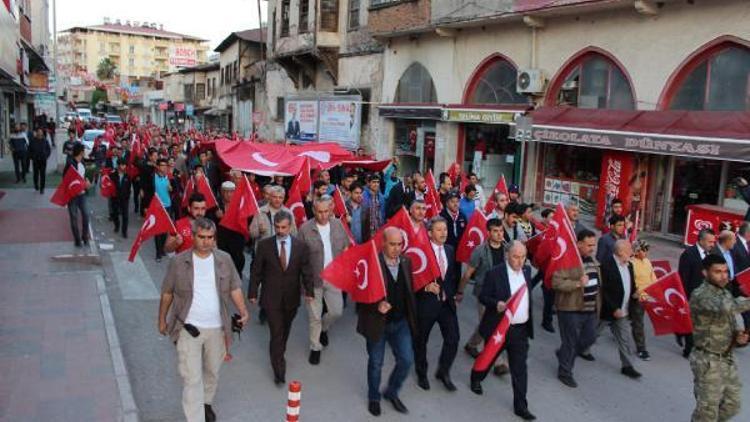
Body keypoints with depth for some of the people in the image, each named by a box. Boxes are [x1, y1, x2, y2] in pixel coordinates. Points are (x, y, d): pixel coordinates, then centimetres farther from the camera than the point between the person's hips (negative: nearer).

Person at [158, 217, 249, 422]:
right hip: (188, 328, -3)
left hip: (217, 328, 3)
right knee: (191, 378, -4)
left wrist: (243, 311, -11)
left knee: (212, 372, 21)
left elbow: (235, 288, 3)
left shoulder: (224, 260, -2)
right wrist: (161, 319, 9)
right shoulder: (178, 262, -7)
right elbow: (167, 293, 4)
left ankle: (206, 402, 46)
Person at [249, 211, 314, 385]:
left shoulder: (301, 246, -4)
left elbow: (306, 271, 0)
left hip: (291, 298, 2)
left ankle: (278, 355, 44)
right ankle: (279, 371, 5)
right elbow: (256, 271, -1)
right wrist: (253, 293, 0)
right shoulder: (264, 244, -7)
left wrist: (309, 291, -7)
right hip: (271, 298, -2)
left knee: (285, 331, 19)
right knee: (276, 334, -4)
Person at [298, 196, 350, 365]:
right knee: (314, 316, 7)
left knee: (336, 311, 11)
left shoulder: (338, 224, -2)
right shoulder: (305, 228, -13)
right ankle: (315, 347, 28)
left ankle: (323, 328, 43)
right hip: (313, 279, -3)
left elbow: (345, 248, 9)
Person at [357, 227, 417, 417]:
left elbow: (409, 290, 8)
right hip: (377, 322, -4)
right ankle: (374, 398, 39)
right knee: (376, 363, 13)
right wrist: (376, 306, -29)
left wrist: (412, 316, 5)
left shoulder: (406, 261, -2)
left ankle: (392, 392, 32)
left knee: (406, 359, 4)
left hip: (401, 322, 4)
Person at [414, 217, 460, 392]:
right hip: (426, 302, -4)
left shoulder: (450, 250, 5)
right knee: (421, 340, 13)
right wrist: (426, 286, -28)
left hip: (447, 302, 4)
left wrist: (456, 292, 6)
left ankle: (443, 372, 25)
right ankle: (421, 374, 37)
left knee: (453, 339, 0)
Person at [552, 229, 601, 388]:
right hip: (571, 309, -8)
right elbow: (556, 282, -25)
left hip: (590, 309, 8)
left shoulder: (593, 259, 10)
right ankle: (565, 372, 20)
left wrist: (598, 303, 19)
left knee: (590, 338, 18)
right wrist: (578, 283, -31)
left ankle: (564, 354, 40)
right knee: (570, 342, 3)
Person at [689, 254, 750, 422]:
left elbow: (730, 324, 17)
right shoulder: (700, 295, -21)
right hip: (709, 361, -8)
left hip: (728, 359, 8)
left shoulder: (724, 293, 7)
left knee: (732, 405, 19)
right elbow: (724, 308, -42)